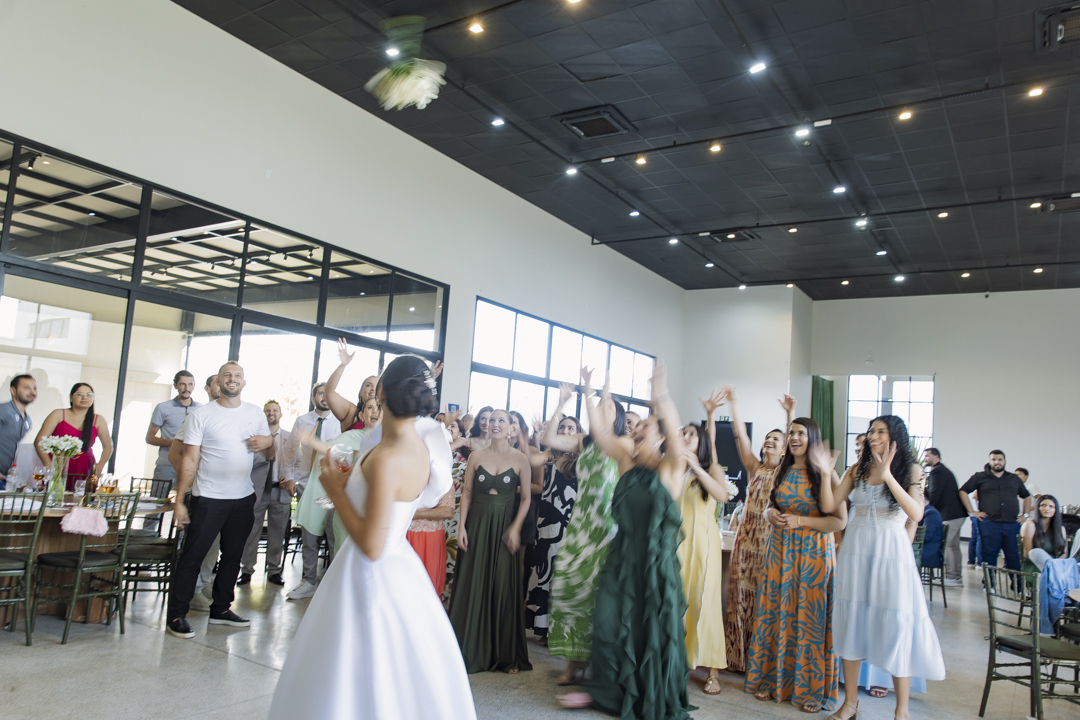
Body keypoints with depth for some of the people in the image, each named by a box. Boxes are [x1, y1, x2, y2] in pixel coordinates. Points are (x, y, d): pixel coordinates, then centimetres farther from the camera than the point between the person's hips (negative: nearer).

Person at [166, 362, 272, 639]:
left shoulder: (255, 414, 6)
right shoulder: (202, 414, -5)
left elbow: (270, 447, 17)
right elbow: (190, 459, -7)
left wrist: (268, 441, -8)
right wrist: (179, 501, -11)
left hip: (243, 499, 4)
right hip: (208, 499, -4)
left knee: (232, 557, 13)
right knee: (192, 556, 0)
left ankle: (220, 609, 27)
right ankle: (176, 615, 11)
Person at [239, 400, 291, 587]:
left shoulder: (290, 437, 11)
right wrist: (265, 456, -17)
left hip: (281, 491, 2)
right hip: (258, 490, -1)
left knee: (277, 533, 7)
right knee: (251, 532, 2)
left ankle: (274, 571, 17)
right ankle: (247, 570, 15)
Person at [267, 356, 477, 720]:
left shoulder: (386, 459, -28)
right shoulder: (420, 444, -1)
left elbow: (371, 546, -24)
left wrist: (336, 490, -15)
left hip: (375, 576, -9)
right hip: (399, 564, 9)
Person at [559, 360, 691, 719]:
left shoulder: (671, 467, -5)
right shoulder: (627, 462, 8)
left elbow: (675, 435, -24)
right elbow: (600, 430, 5)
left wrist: (661, 396, -37)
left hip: (657, 557, -4)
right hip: (622, 554, 4)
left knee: (655, 628, 5)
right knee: (611, 621, 5)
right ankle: (604, 689, 21)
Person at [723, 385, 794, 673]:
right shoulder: (755, 468, 10)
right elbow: (741, 434, 2)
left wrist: (791, 414, -19)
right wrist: (733, 404, -4)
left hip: (772, 541, -3)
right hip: (747, 538, 3)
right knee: (742, 595, 5)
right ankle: (740, 655, 15)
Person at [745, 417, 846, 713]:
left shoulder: (825, 473, -8)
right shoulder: (782, 471, 8)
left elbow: (840, 521, -11)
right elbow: (771, 506, 18)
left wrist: (801, 521, -19)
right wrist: (770, 513, -5)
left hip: (814, 551, -4)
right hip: (781, 549, 5)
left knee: (809, 617, 2)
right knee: (777, 613, 8)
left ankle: (811, 688, 16)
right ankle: (774, 679, 21)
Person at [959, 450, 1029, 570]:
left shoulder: (1014, 479, 16)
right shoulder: (980, 477, 7)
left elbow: (1027, 496, 26)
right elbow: (963, 491, 6)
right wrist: (972, 512, 0)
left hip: (1012, 524, 2)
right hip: (989, 523, -2)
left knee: (1014, 556, 2)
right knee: (989, 555, 2)